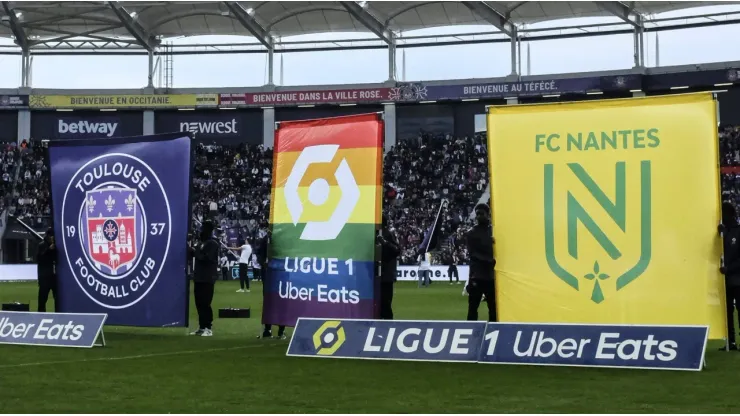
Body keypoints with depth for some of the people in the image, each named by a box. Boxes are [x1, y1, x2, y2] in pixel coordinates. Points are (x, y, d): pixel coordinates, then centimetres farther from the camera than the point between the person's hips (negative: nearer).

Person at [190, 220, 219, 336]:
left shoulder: (213, 244, -9)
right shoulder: (200, 243, 17)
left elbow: (207, 258, -19)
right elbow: (197, 256, 20)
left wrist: (195, 252, -14)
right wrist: (191, 250, 5)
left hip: (208, 279, -8)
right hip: (198, 278, 8)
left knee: (205, 303, -11)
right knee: (199, 303, 9)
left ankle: (208, 328, -9)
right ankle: (202, 327, 14)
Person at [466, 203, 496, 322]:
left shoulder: (494, 231, 9)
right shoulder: (472, 233, 4)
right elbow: (473, 254, -6)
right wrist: (490, 261, -17)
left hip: (491, 276, 2)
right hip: (477, 276, -2)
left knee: (494, 308, 4)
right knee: (472, 308, -4)